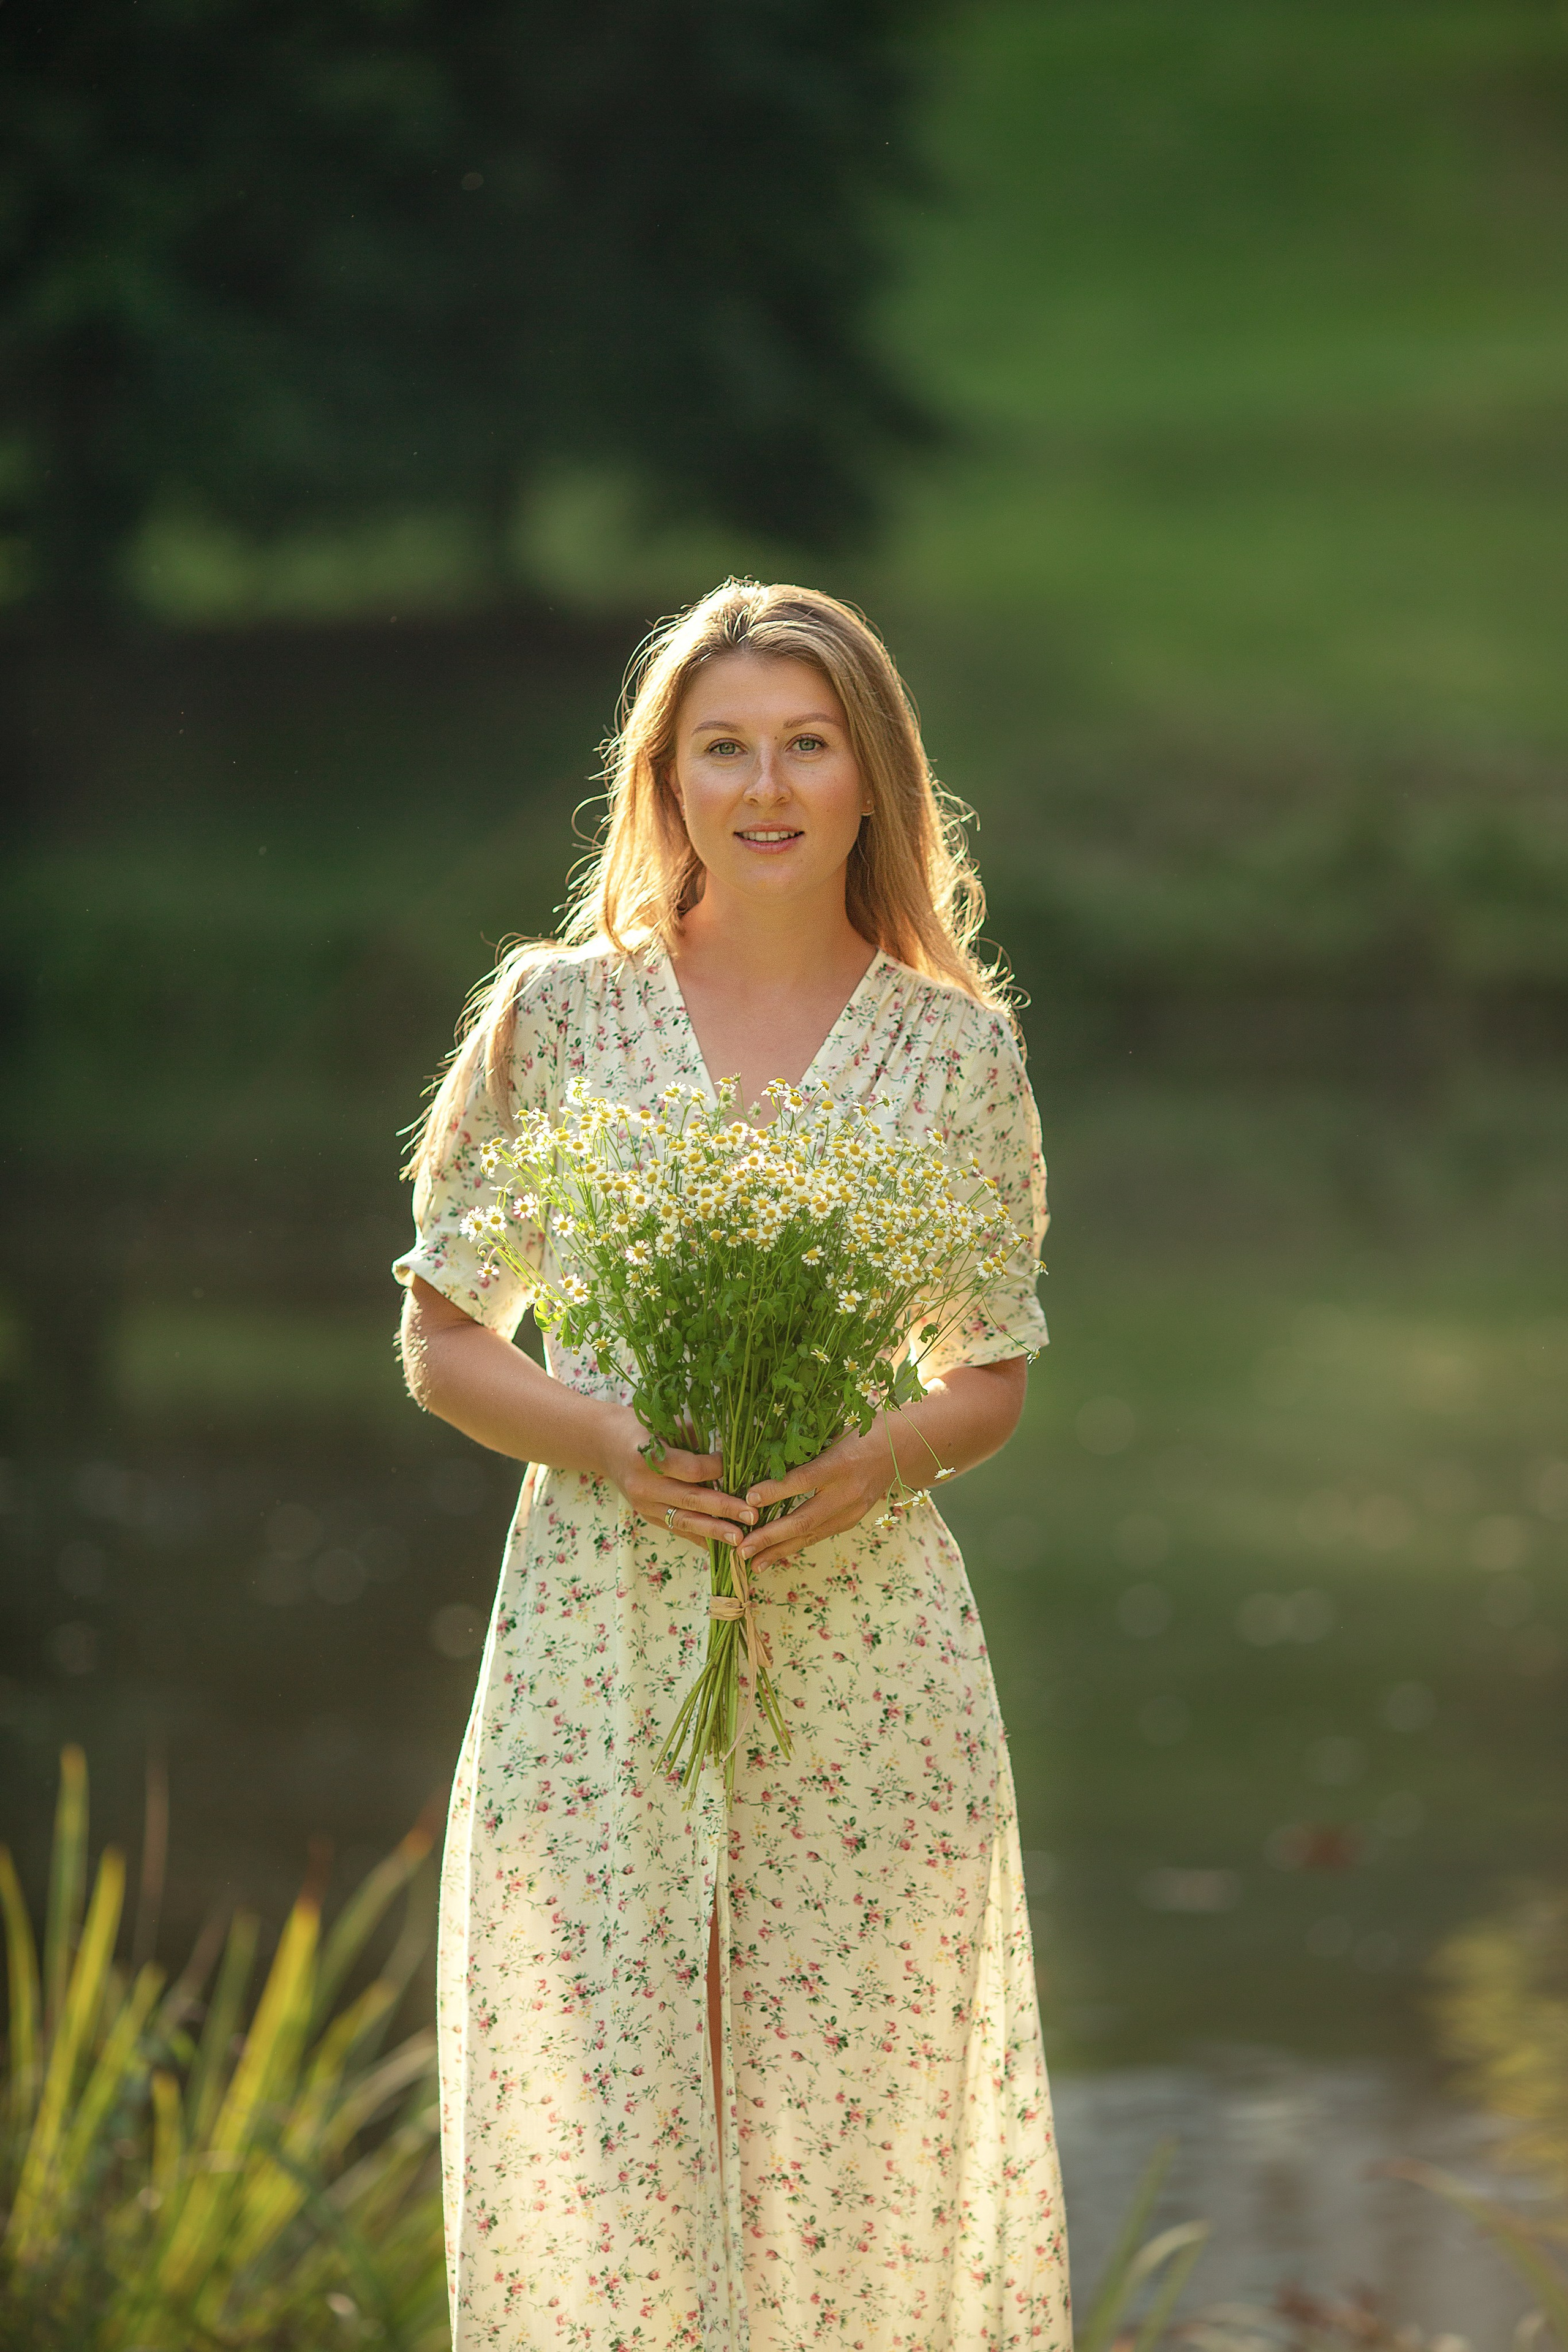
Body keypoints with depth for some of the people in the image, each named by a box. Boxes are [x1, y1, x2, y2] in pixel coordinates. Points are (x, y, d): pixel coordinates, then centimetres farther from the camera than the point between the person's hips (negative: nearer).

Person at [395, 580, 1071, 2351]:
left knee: (856, 2136, 1)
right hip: (600, 1631, 0)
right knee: (589, 2145, -2)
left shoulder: (954, 1046, 5)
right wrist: (608, 1440, -12)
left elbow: (994, 1382, 11)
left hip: (865, 1653, 1)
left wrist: (875, 1461, -11)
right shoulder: (557, 1013, 3)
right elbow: (443, 1341, 8)